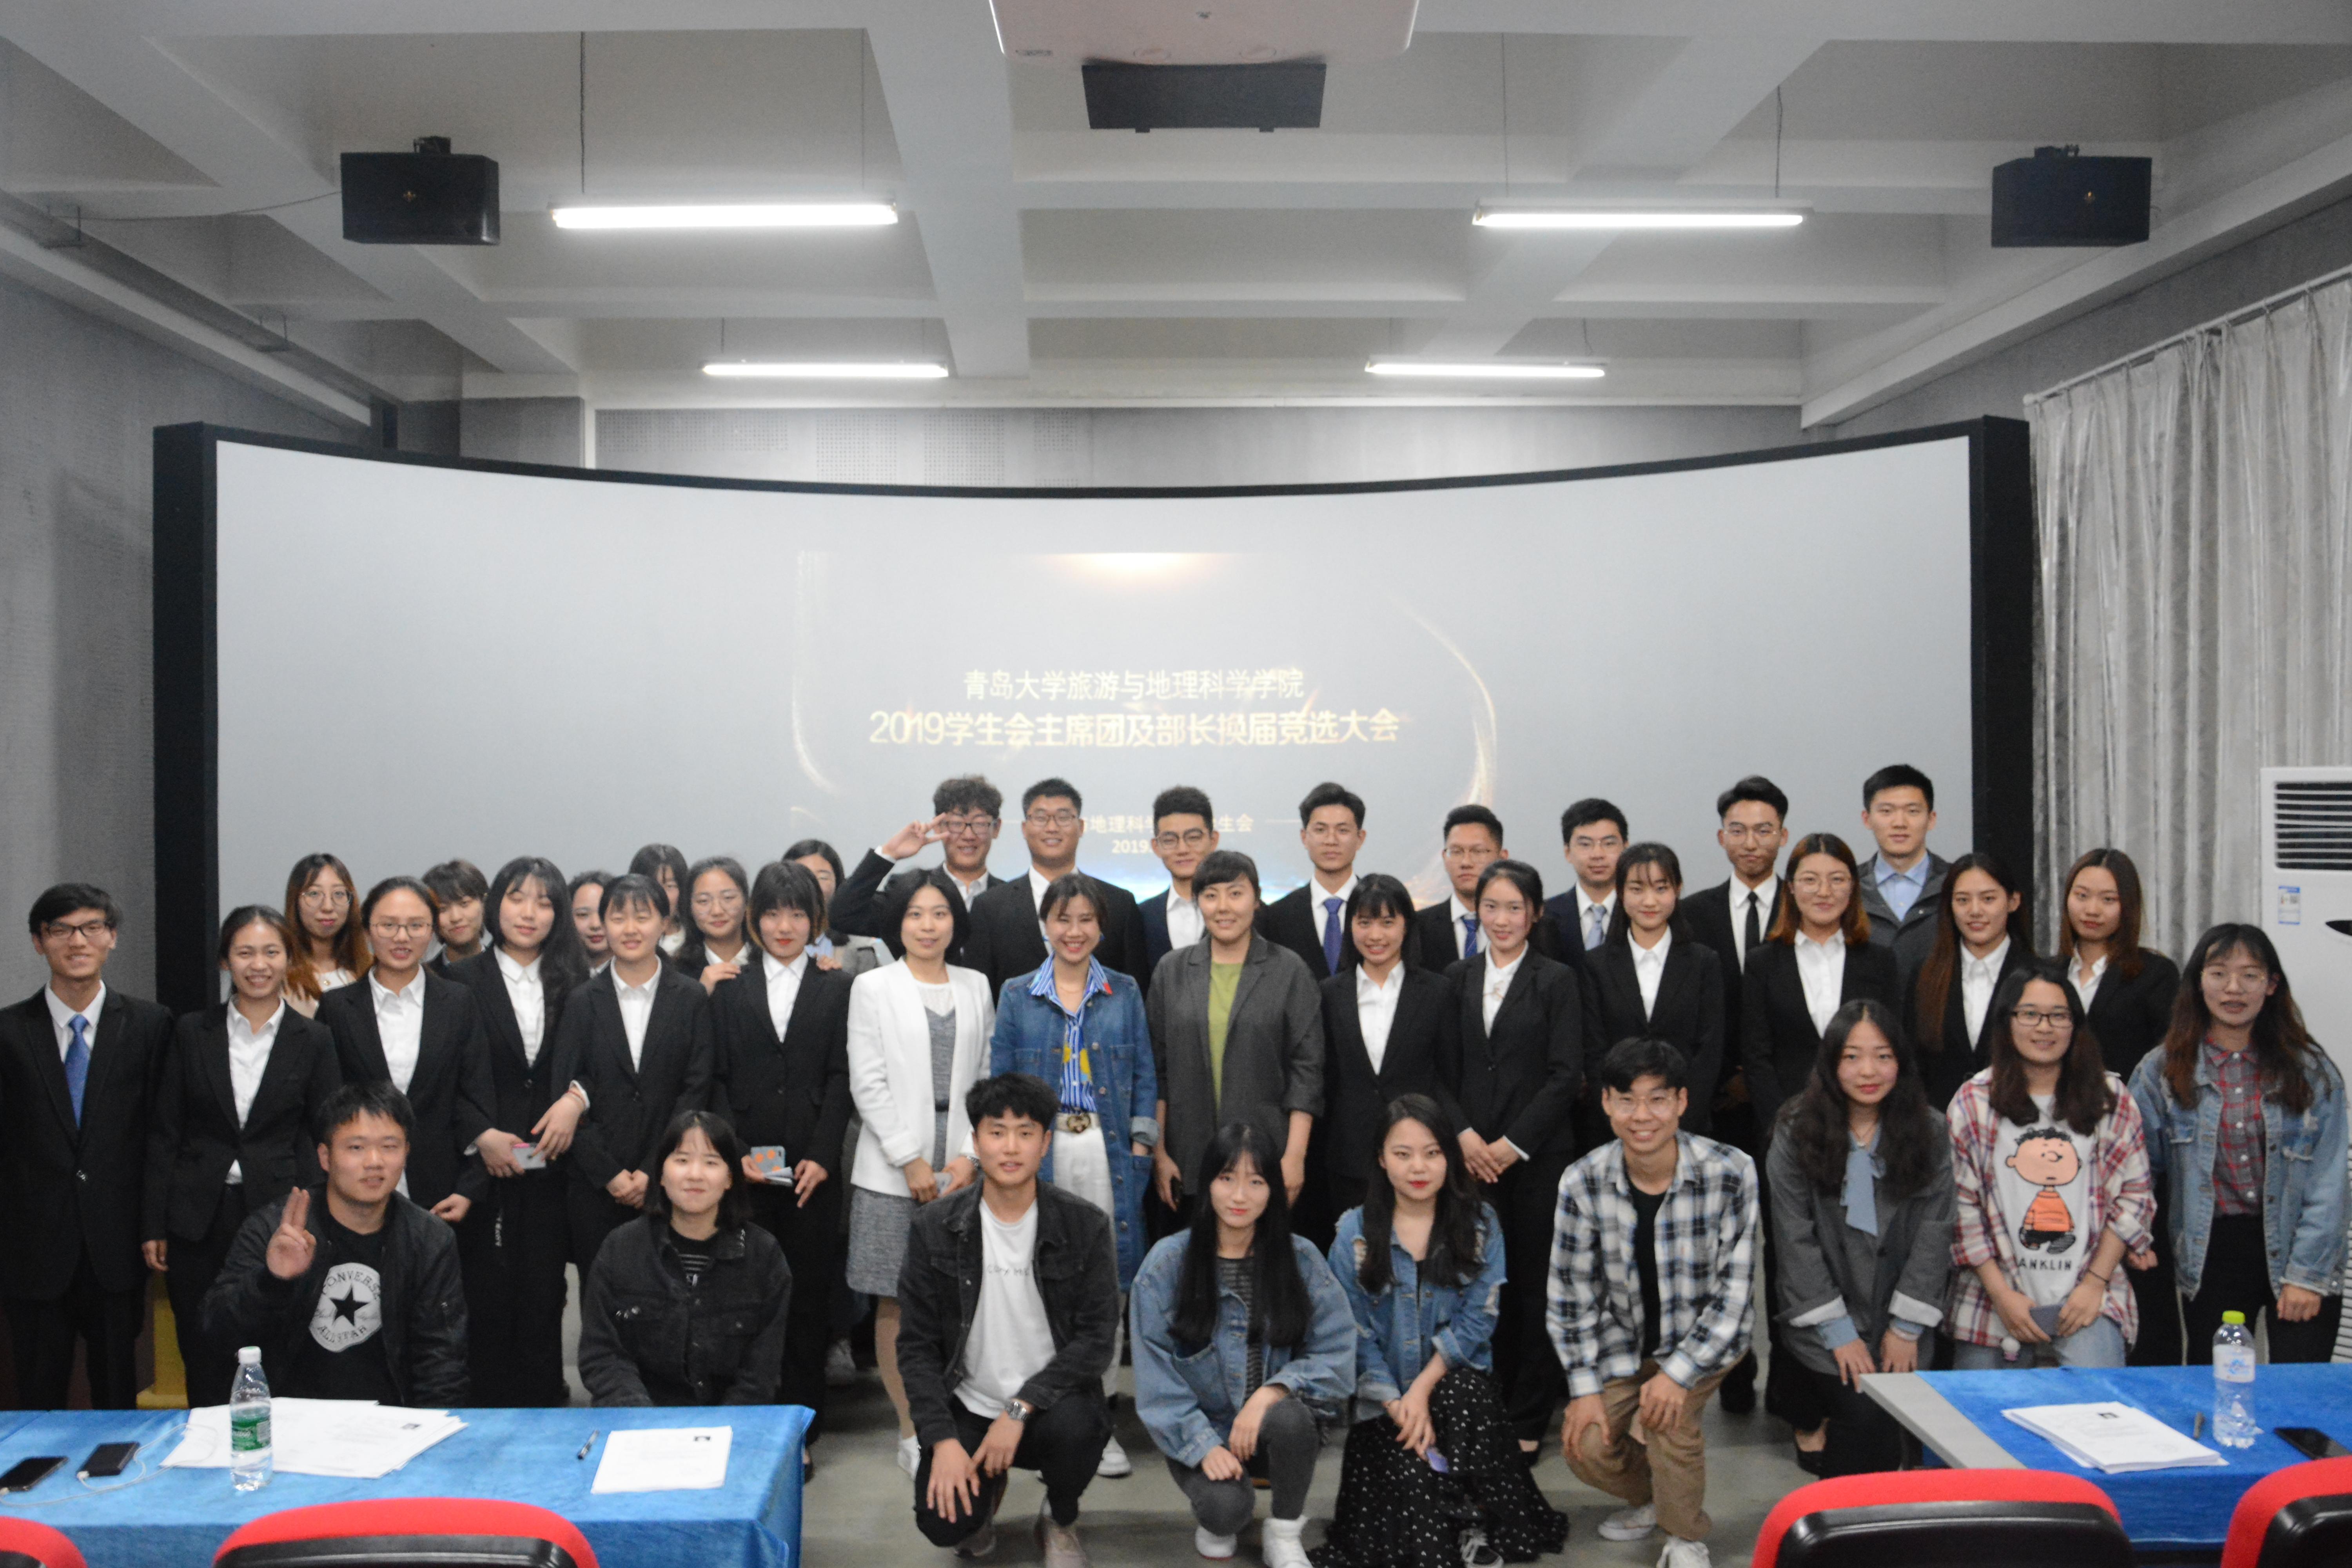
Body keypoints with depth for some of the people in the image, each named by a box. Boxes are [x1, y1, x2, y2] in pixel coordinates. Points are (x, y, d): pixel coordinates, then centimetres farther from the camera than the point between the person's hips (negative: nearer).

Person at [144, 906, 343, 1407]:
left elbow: (327, 1139, 4)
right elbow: (163, 1134, 5)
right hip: (199, 1219, 1)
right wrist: (154, 1226, 2)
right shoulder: (192, 1033, 4)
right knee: (205, 1366, 6)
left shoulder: (312, 1040, 3)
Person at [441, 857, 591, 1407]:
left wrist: (575, 1098, -13)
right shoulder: (463, 981, 2)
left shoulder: (572, 983, 10)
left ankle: (544, 1410, 15)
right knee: (488, 1296, 0)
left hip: (550, 1166, 2)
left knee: (544, 1295, 4)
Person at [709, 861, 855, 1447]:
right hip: (744, 1167, 0)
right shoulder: (729, 988, 10)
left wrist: (821, 1156, -8)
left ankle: (801, 1425, 11)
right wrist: (734, 1152, -6)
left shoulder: (837, 988, 8)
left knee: (810, 1295, 2)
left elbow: (840, 1078, 2)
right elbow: (716, 1079, 6)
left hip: (813, 1167, 0)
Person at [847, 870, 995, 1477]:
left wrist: (969, 1155, -3)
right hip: (893, 1169, -2)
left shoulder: (975, 987, 11)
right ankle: (912, 1432, 10)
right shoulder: (873, 988, 2)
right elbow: (868, 1083, -3)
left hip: (962, 1168, 2)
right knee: (895, 1305, 1)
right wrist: (911, 1161, -8)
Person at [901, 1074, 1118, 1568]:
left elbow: (1096, 1338, -10)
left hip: (1051, 1403, -1)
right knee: (944, 1523, -21)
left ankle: (1061, 1522, 3)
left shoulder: (1085, 1226, -7)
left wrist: (1020, 1409, -20)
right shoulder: (936, 1228, -4)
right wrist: (944, 1439, -14)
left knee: (1075, 1426, -34)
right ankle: (988, 1484, 19)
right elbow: (918, 1345, -2)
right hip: (968, 1408, 1)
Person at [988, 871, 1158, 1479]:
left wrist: (1142, 1143, 0)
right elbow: (1000, 1080, 7)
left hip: (1109, 1151, 1)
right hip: (1039, 1151, 0)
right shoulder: (1017, 995, 6)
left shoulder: (1124, 994, 8)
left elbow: (1144, 1075, 9)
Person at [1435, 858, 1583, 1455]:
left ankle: (1529, 1421, 12)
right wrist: (1464, 1135, -6)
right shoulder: (1457, 980, 10)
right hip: (1472, 1155, 2)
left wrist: (1512, 1144, -10)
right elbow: (1443, 1070, 9)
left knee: (1534, 1284, 1)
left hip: (1537, 1154, -2)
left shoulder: (1557, 981, 1)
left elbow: (1566, 1075, -5)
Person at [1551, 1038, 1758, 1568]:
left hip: (1706, 1333, -2)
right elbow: (1573, 1292, -7)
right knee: (1586, 1447, -9)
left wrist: (1679, 1372, -24)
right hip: (1623, 1337, 3)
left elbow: (1735, 1288, -19)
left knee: (1667, 1416, -26)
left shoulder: (1731, 1172, -23)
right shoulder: (1582, 1182, -18)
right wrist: (1585, 1387, -11)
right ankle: (1651, 1496, 28)